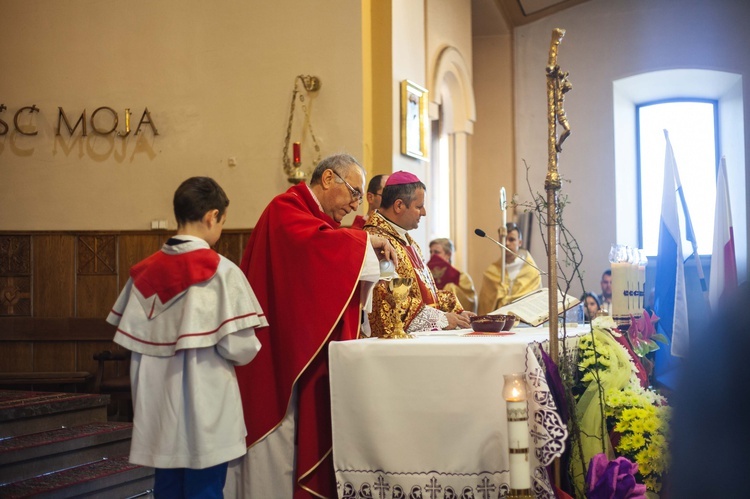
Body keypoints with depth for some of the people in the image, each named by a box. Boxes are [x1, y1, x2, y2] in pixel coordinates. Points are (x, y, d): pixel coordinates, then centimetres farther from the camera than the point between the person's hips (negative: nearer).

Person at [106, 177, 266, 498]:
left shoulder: (145, 271, 3)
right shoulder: (221, 272, -13)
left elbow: (131, 339, 4)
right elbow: (240, 348, -16)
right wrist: (250, 348, 6)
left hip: (159, 410, 5)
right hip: (206, 414, -5)